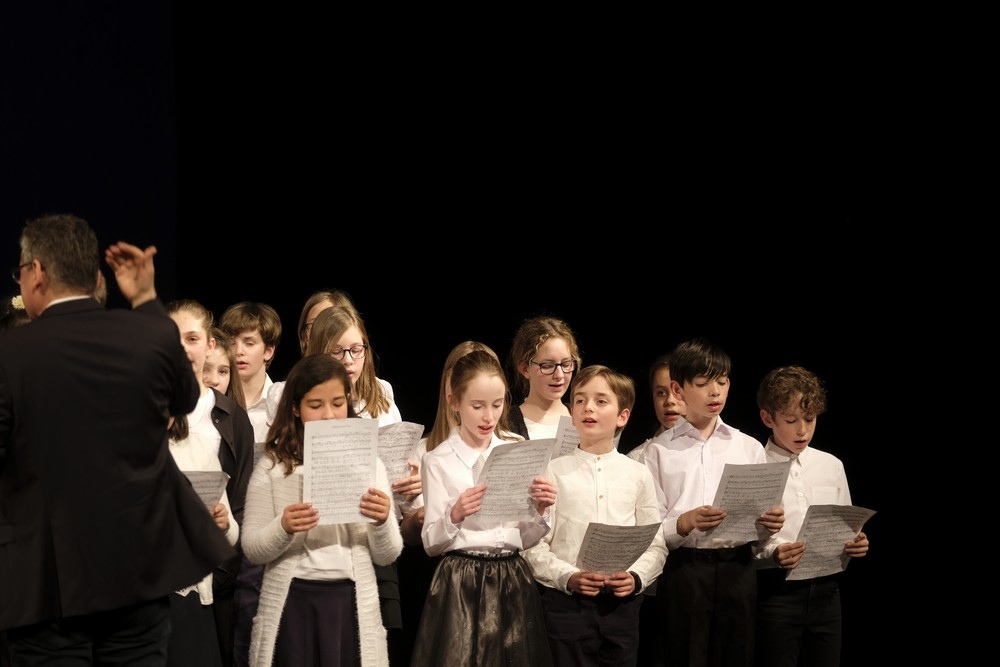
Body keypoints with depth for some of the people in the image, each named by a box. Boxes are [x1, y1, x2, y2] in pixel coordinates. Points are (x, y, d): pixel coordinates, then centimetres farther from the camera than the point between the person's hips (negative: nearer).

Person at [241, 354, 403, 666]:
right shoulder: (273, 466, 2)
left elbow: (387, 555, 4)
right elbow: (252, 549, -1)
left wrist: (382, 522, -16)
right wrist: (283, 528, -19)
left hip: (352, 602, 1)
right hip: (291, 603, -1)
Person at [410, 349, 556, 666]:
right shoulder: (438, 461, -2)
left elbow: (525, 539, 10)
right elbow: (431, 543, -5)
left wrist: (541, 511, -9)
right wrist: (455, 515, -22)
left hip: (512, 581, 3)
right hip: (461, 584, -3)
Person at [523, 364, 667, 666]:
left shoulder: (638, 474, 8)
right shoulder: (554, 471, 2)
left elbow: (656, 545, 8)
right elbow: (533, 545, -3)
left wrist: (636, 577, -10)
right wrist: (568, 577, -17)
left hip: (621, 602, 2)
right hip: (567, 602, -2)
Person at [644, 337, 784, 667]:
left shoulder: (749, 448, 13)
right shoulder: (660, 450, 5)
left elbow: (762, 527, 12)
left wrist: (769, 523, -10)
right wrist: (685, 523, -19)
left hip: (738, 568, 2)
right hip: (684, 568, -2)